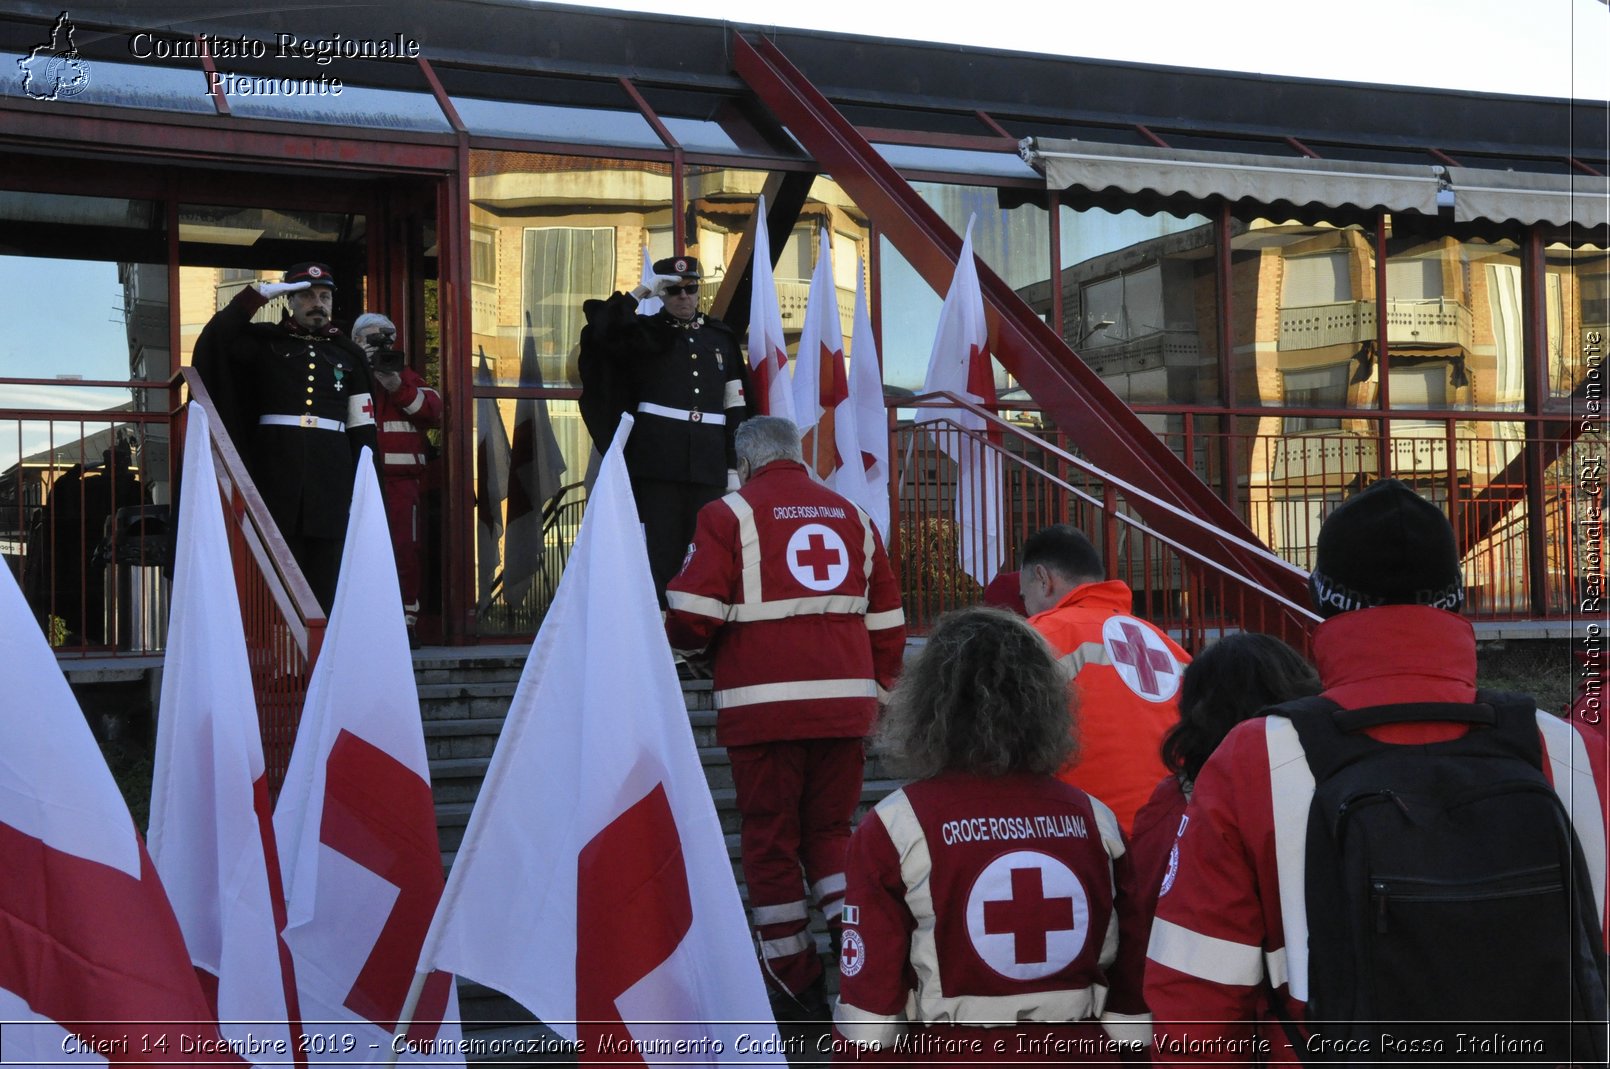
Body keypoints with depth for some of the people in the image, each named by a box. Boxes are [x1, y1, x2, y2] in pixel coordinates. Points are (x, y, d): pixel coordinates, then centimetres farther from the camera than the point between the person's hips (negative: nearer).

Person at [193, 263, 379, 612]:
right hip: (277, 468, -1)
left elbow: (363, 427, 10)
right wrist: (259, 293, -5)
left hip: (332, 470, 1)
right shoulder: (266, 341, 11)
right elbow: (215, 338, -6)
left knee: (325, 565, 1)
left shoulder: (348, 354, 14)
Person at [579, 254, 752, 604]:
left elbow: (736, 408, 11)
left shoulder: (722, 338, 14)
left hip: (709, 461, 2)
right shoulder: (645, 333, 8)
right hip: (658, 458, -2)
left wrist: (734, 466, 5)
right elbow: (602, 328, -12)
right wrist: (640, 292, -5)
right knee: (660, 548, -4)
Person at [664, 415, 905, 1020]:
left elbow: (692, 615, -9)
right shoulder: (851, 516, 14)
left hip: (765, 706, -4)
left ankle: (795, 987, 10)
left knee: (770, 840, 6)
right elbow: (886, 621, 14)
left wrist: (684, 643, 13)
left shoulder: (730, 514, -2)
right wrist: (878, 689, 23)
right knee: (830, 830, 16)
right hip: (843, 705, 4)